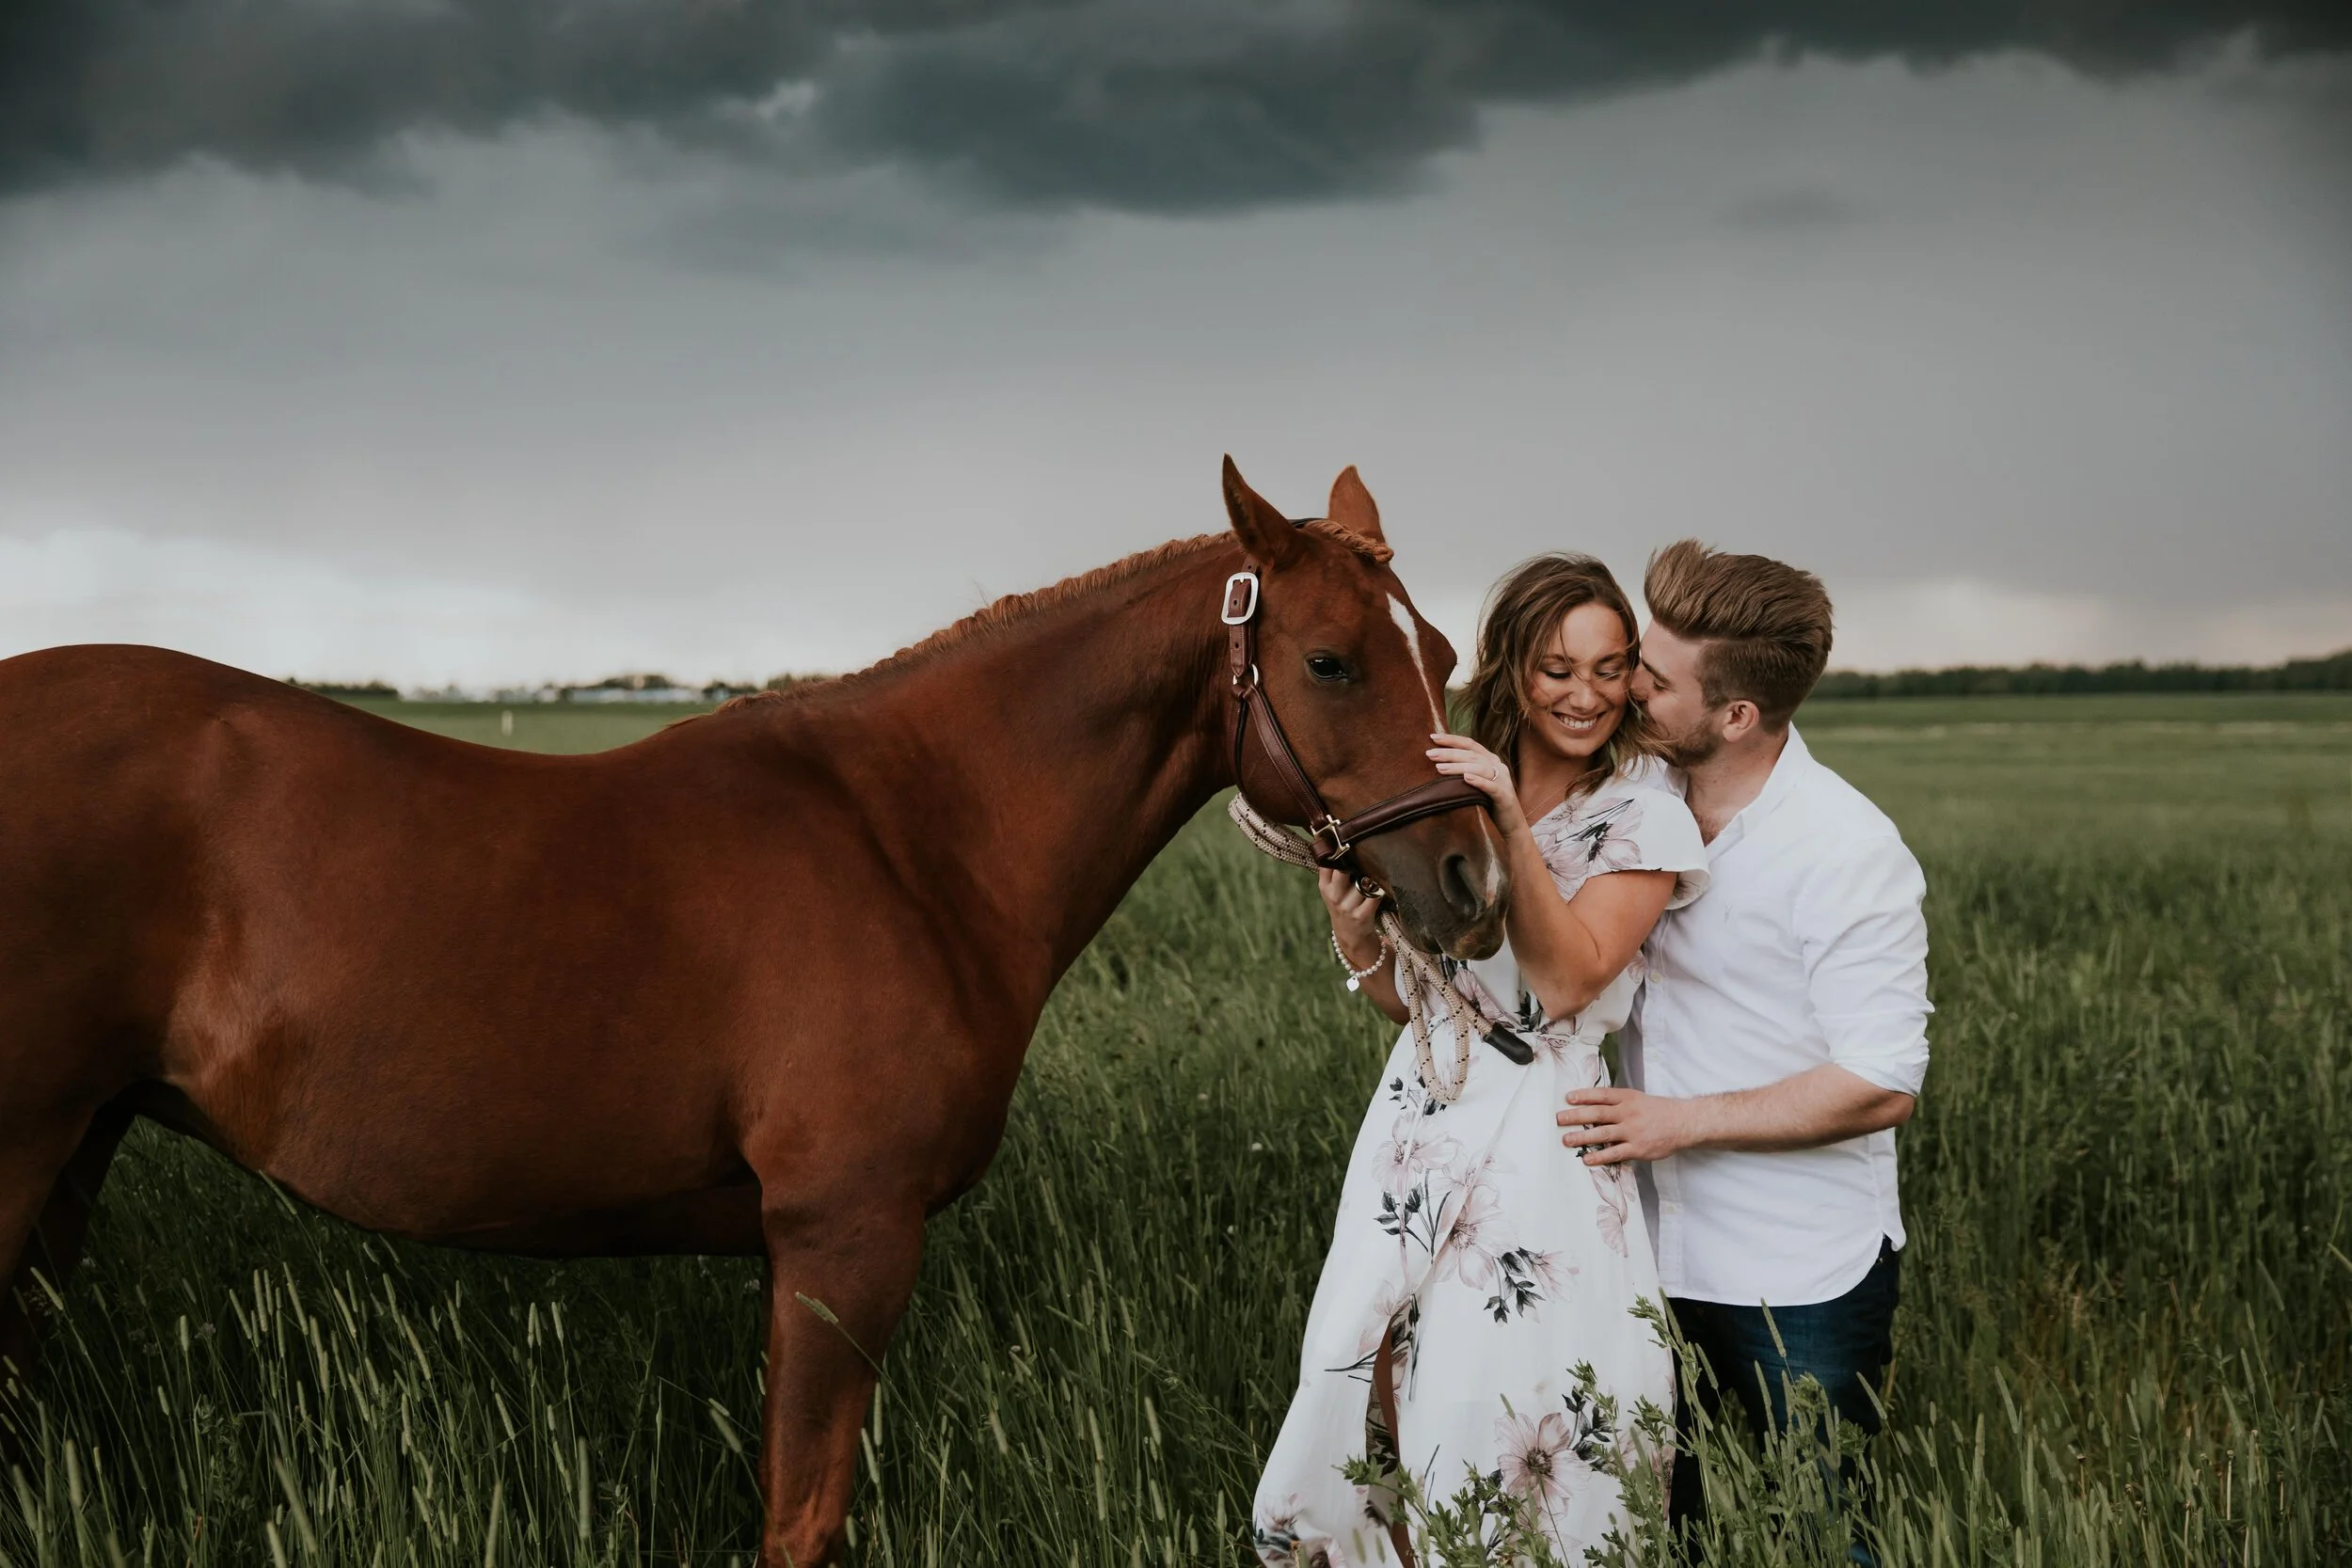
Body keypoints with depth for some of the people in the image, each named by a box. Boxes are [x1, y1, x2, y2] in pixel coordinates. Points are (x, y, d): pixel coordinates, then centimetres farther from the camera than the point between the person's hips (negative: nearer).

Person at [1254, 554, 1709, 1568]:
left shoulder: (1645, 815, -5)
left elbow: (1569, 980, -16)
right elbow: (1407, 998, 13)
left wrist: (1515, 828, -23)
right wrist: (1356, 940, -9)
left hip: (1542, 1134, -5)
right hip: (1419, 1118, 5)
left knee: (1482, 1406, -3)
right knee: (1365, 1387, 6)